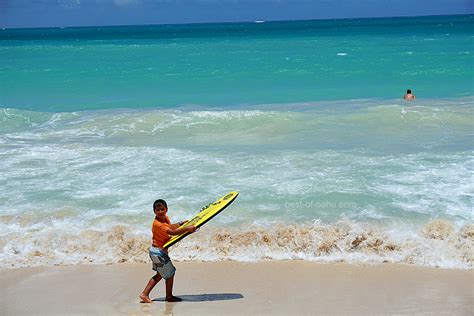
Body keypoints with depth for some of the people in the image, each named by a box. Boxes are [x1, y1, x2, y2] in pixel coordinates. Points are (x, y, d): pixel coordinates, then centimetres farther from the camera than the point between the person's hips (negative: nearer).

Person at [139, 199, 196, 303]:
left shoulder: (165, 218, 3)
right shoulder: (157, 224, -26)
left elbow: (170, 227, 26)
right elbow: (172, 232, -37)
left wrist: (181, 223, 21)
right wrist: (187, 228, -40)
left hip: (156, 251, 10)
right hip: (159, 252, -10)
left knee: (160, 274, 20)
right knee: (170, 273, 4)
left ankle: (145, 294, 19)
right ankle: (169, 296, 20)